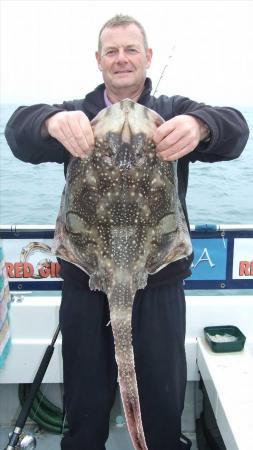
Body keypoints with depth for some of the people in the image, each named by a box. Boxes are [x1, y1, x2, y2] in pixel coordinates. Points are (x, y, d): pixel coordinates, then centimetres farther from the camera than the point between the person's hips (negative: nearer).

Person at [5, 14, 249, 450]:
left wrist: (200, 125, -38)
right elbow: (19, 129, -12)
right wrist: (52, 121, -36)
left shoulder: (175, 113, 3)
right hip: (85, 281, 1)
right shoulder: (77, 116, 5)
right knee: (85, 401, 16)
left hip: (159, 281, 0)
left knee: (164, 396, 15)